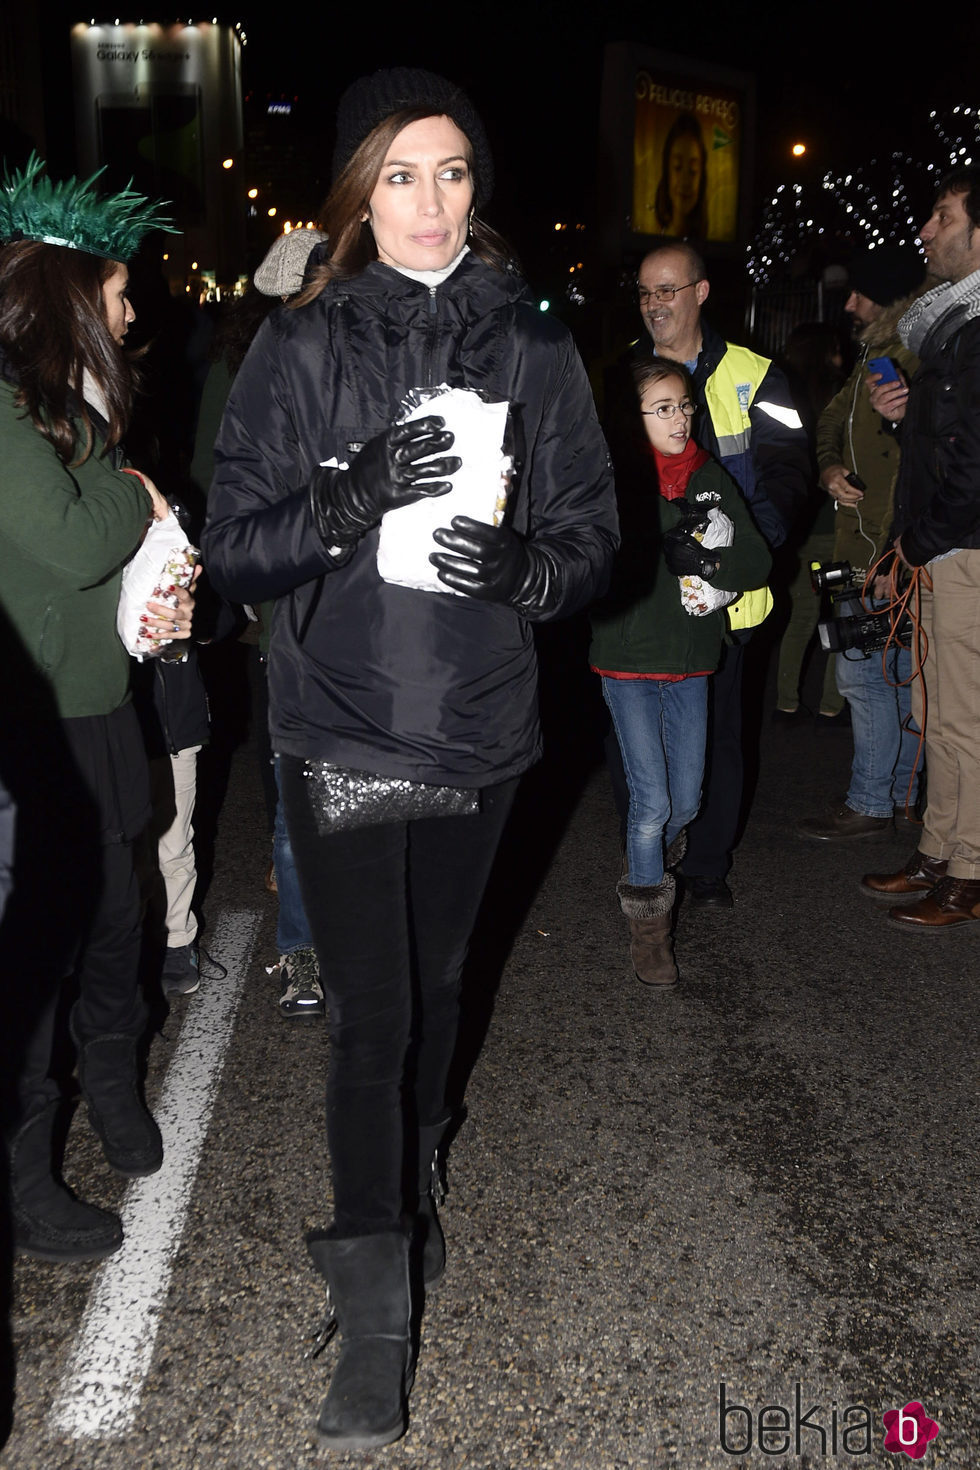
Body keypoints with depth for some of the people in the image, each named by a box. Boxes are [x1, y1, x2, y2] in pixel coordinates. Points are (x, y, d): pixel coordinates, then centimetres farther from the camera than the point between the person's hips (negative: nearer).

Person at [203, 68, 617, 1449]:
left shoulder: (533, 344, 2)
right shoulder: (299, 348, -3)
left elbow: (594, 531, 4)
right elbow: (234, 543, -6)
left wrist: (525, 566, -18)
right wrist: (355, 493, -23)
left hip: (479, 726, 3)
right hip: (342, 728, -2)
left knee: (436, 982, 18)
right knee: (371, 1008, -3)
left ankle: (412, 1189, 45)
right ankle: (376, 1313, 11)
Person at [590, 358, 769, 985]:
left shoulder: (711, 477, 4)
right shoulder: (617, 476, -8)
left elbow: (758, 561, 0)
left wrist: (704, 561, -18)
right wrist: (671, 545, -24)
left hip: (690, 660, 4)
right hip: (630, 658, -4)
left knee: (686, 800, 12)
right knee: (652, 799, -4)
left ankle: (651, 870, 42)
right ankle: (648, 925, 14)